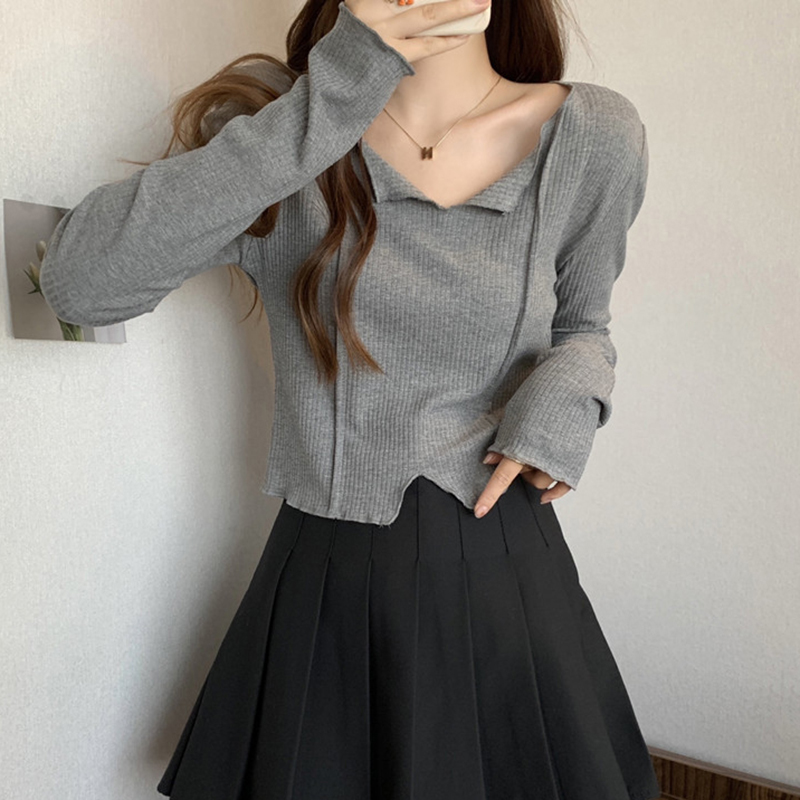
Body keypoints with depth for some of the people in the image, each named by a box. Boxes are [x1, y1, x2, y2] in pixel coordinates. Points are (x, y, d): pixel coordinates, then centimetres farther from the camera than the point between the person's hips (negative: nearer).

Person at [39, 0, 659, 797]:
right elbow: (78, 281, -20)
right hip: (324, 582, 0)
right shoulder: (276, 109, -6)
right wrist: (327, 98, -24)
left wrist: (567, 396, -12)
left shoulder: (594, 135, -4)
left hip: (505, 577, 2)